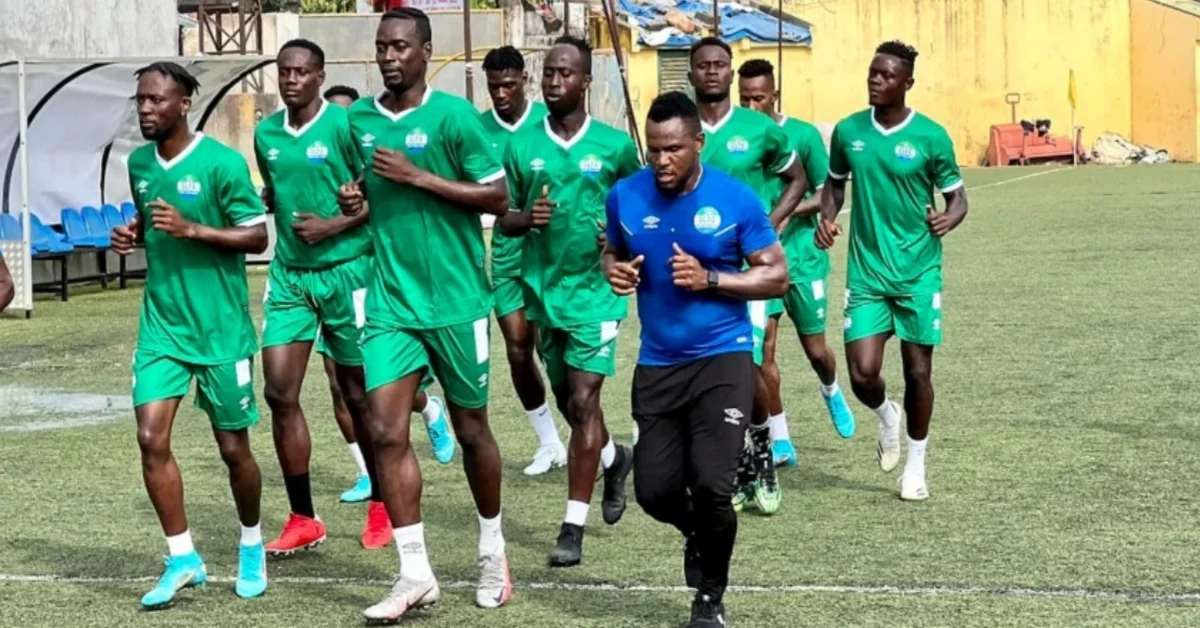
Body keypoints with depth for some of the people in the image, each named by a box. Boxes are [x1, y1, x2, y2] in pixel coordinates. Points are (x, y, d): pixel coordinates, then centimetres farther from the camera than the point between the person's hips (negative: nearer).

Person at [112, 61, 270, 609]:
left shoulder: (222, 162, -13)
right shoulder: (139, 163, 5)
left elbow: (258, 237, -11)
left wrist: (192, 229, -22)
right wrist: (133, 234, 1)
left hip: (221, 329, -4)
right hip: (161, 324, 5)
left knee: (233, 448, 6)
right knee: (151, 439, -7)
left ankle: (251, 547, 30)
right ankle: (183, 559, 5)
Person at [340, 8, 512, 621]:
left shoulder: (453, 115, -9)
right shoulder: (358, 119, 7)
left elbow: (498, 197, -11)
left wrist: (418, 177, -17)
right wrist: (354, 200, 0)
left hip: (456, 300, -4)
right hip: (390, 300, 4)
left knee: (471, 428, 9)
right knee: (385, 431, -7)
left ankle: (492, 553, 30)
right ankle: (415, 574, 0)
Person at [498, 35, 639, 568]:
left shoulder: (615, 145, -3)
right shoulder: (521, 146, 1)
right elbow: (503, 218, 6)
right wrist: (526, 218, -16)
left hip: (595, 289, -3)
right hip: (544, 288, 4)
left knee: (582, 401, -10)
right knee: (568, 399, 17)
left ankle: (574, 527, -5)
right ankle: (614, 459, 48)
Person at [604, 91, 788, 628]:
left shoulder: (736, 199, -10)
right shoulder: (625, 196, -2)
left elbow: (777, 276, -6)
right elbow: (612, 251, 16)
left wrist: (709, 279, -20)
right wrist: (614, 271, -9)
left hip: (722, 357, -3)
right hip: (658, 363, 3)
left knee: (711, 484, -13)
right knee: (654, 490, 2)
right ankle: (698, 534, 41)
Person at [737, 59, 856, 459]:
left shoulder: (803, 135, -7)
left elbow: (826, 193, -2)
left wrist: (789, 212, -18)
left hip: (802, 256, -1)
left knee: (815, 350, 7)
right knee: (764, 350, -5)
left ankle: (832, 393, 42)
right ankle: (780, 441, 6)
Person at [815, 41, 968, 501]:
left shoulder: (931, 137, -7)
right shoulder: (847, 131, 1)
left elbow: (956, 195, 1)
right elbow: (835, 183, 17)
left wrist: (949, 218, -21)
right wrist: (827, 217, -3)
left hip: (919, 272, -2)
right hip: (866, 272, 2)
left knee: (918, 372, 4)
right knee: (862, 374, -8)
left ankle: (916, 464, 24)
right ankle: (887, 417, 28)